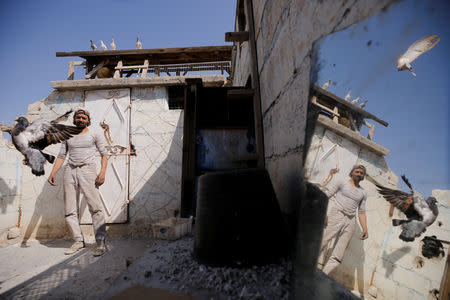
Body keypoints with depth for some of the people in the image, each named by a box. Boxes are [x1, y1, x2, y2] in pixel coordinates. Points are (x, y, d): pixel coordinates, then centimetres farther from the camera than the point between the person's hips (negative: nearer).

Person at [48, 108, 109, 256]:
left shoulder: (95, 135, 9)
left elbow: (104, 155, 2)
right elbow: (61, 156, 17)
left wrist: (102, 172, -13)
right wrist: (52, 173, 4)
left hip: (88, 169, -4)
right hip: (70, 171, 5)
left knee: (95, 207, -14)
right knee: (70, 210, 3)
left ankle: (101, 243, -12)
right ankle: (79, 241, 12)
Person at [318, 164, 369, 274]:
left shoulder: (363, 193, 19)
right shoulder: (342, 183, 7)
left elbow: (361, 212, 19)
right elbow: (327, 195, 0)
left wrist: (365, 229, 8)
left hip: (350, 222, 4)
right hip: (336, 215, -4)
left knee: (336, 257, -1)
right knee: (321, 245, -14)